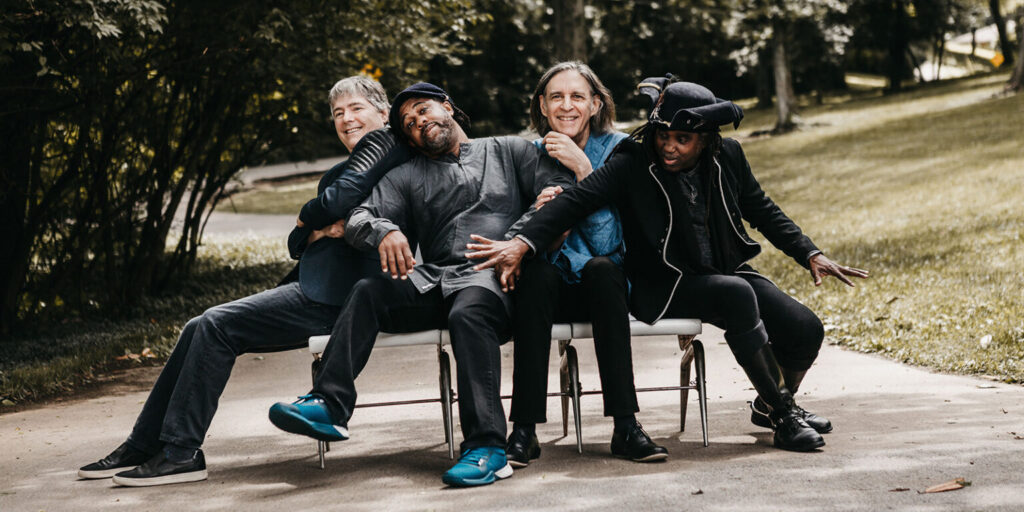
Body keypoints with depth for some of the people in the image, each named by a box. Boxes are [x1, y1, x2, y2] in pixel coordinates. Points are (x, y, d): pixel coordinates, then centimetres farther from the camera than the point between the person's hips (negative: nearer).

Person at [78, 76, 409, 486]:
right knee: (200, 330, 4)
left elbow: (335, 202, -19)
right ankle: (142, 446, 8)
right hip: (309, 288, 10)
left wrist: (311, 215, 3)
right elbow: (297, 242, 21)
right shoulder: (338, 172, 28)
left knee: (217, 325, -16)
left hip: (331, 297, -10)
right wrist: (317, 231, -2)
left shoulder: (384, 147, -3)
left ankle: (180, 453, -11)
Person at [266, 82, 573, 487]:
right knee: (368, 292, -22)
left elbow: (560, 189, 5)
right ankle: (329, 406, -31)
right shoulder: (407, 177, 26)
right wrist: (384, 231, -15)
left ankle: (487, 447, -41)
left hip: (492, 276, -4)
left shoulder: (510, 151, 19)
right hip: (432, 279, 4)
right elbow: (360, 216, 11)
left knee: (467, 313, -37)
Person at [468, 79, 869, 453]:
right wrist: (523, 243, -37)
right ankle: (782, 416, -19)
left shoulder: (728, 157, 0)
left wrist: (810, 254, 9)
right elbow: (575, 201, -23)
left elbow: (763, 212, 15)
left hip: (726, 272, 5)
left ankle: (770, 404, 21)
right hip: (662, 289, -5)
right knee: (738, 295, -33)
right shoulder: (633, 164, -13)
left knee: (805, 330, -12)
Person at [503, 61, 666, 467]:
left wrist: (582, 168, -22)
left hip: (604, 282, -1)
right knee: (537, 273, -33)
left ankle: (626, 426, -37)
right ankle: (524, 430, -35)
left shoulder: (615, 149, -5)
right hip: (554, 287, 1)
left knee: (600, 268, -35)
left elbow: (606, 241, -15)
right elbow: (538, 250, -2)